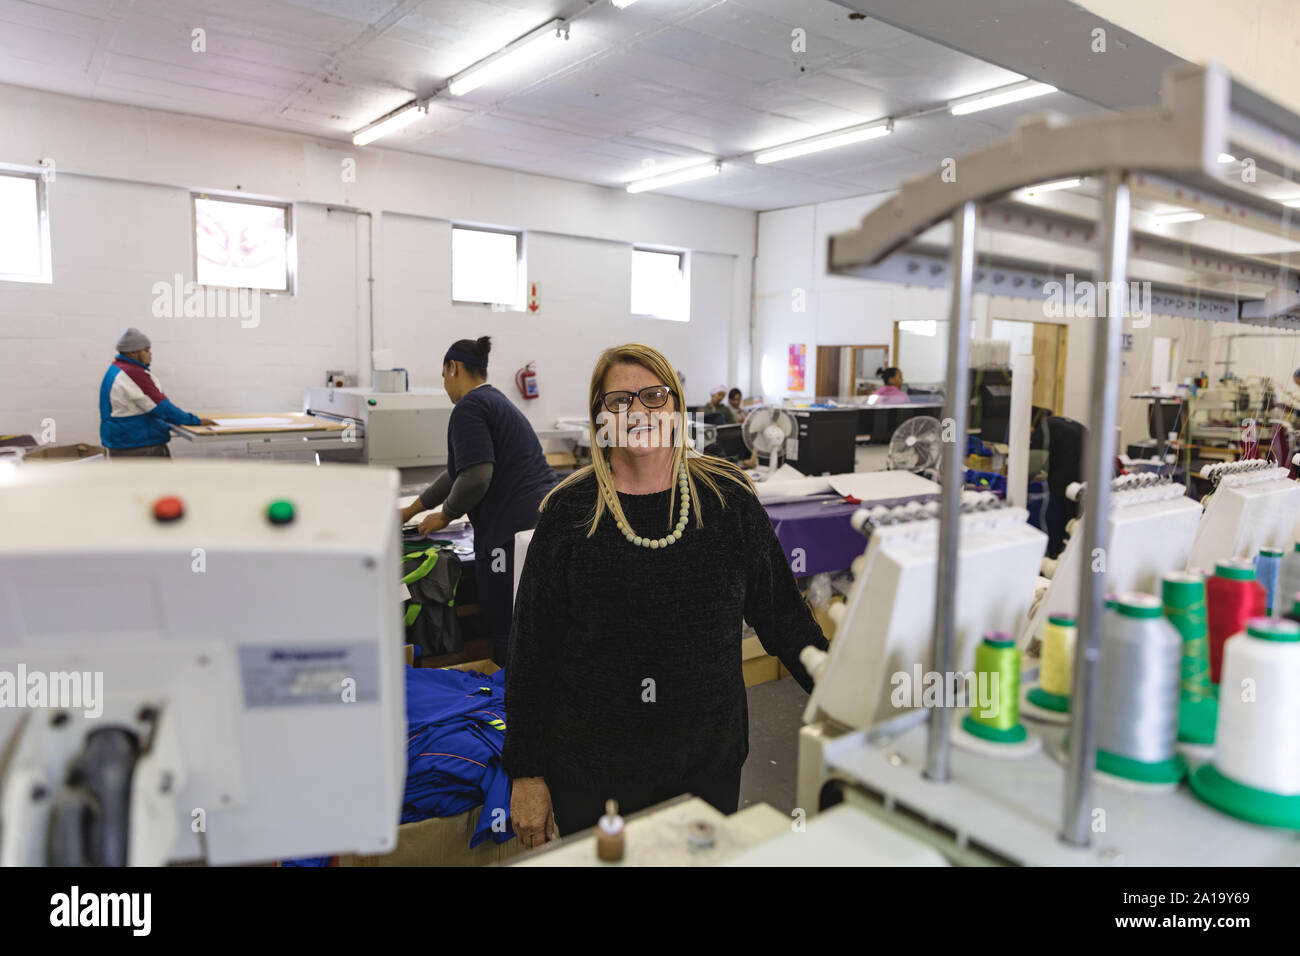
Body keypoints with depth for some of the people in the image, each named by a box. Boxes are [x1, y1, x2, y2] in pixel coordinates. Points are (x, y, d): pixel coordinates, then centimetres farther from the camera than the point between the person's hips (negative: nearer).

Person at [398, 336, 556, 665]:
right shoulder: (497, 401, 23)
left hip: (512, 531, -9)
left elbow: (475, 478, -18)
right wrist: (411, 511, 35)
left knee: (505, 638, -1)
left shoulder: (469, 407, -7)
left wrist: (444, 515, 1)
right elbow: (459, 472, 30)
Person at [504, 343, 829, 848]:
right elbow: (531, 649, -3)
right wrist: (526, 773, -2)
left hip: (708, 763, 2)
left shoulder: (726, 497, -3)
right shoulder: (570, 512, -6)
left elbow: (781, 612, 5)